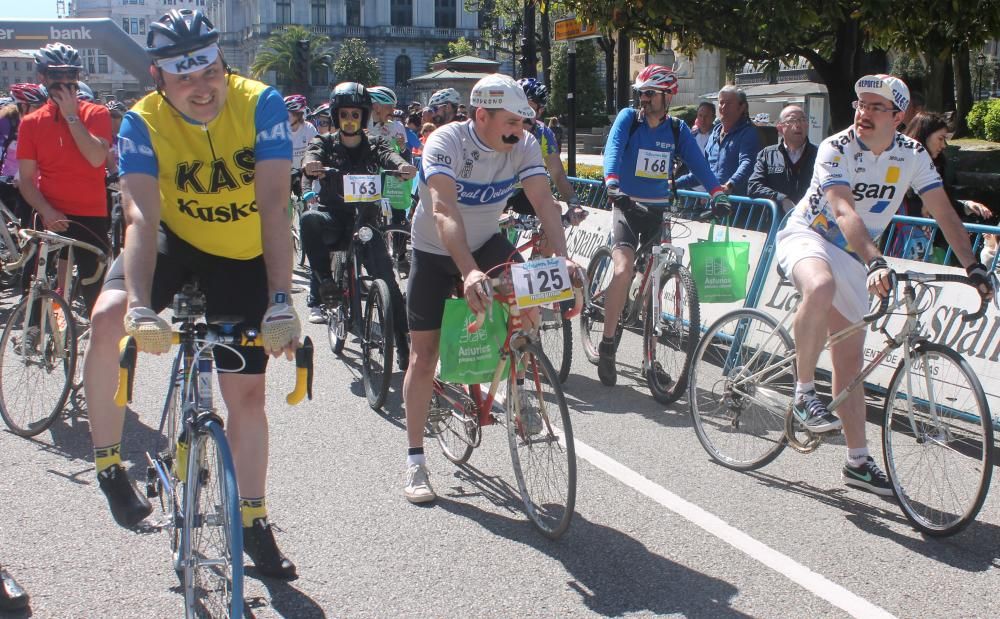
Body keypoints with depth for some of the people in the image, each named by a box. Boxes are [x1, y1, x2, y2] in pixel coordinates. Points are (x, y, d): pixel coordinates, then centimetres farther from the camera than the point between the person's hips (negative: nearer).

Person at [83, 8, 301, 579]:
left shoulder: (261, 104, -24)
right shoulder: (143, 123, -21)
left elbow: (274, 204, -31)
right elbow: (141, 217, -33)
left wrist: (281, 301, -41)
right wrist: (140, 306, -48)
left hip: (244, 257, 0)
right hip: (175, 243, 0)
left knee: (247, 391, 1)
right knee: (108, 319, -29)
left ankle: (254, 521, 21)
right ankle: (109, 465, -9)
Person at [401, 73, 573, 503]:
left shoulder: (523, 146, -16)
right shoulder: (445, 142, -29)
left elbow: (544, 202, -24)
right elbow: (444, 212, -41)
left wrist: (562, 259, -41)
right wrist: (468, 272, -55)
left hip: (486, 243, 3)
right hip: (434, 252, -3)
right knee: (423, 354, -2)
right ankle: (415, 461, 9)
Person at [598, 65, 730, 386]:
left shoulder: (677, 128, 3)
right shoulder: (628, 118, -5)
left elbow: (697, 161, -6)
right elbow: (613, 148, -20)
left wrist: (716, 191, -22)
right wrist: (611, 180, -39)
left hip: (657, 209, 4)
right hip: (627, 206, -3)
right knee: (624, 271, -23)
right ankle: (607, 345, -13)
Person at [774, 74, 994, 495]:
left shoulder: (911, 154, -6)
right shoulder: (836, 149, -22)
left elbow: (943, 213, -5)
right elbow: (845, 212, -35)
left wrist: (973, 267, -16)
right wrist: (876, 262, -49)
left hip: (851, 256, 5)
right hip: (806, 236, -5)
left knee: (850, 360, 4)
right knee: (821, 287, -41)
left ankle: (858, 462, 13)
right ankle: (804, 393, -23)